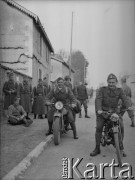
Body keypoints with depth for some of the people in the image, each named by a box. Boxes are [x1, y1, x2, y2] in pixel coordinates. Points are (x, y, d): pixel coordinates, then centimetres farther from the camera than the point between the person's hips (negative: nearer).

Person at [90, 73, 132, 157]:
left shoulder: (119, 90, 5)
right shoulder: (102, 89, 0)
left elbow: (124, 99, -11)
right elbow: (98, 99, -14)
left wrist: (128, 106, -34)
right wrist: (99, 109, -34)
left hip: (114, 112, 1)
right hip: (103, 111, -1)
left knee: (121, 127, -15)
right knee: (99, 128, -16)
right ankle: (97, 149, -3)